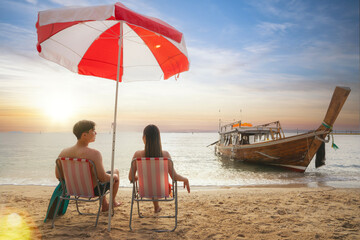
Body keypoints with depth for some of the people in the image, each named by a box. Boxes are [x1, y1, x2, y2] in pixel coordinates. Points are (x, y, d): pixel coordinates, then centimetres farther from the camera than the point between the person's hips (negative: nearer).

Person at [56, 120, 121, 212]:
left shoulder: (64, 153, -13)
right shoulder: (94, 153, -32)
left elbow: (58, 175, -3)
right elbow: (103, 178, -29)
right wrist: (114, 176, -7)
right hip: (93, 190, -6)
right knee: (116, 171, 21)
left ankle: (105, 205, 46)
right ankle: (113, 201, 40)